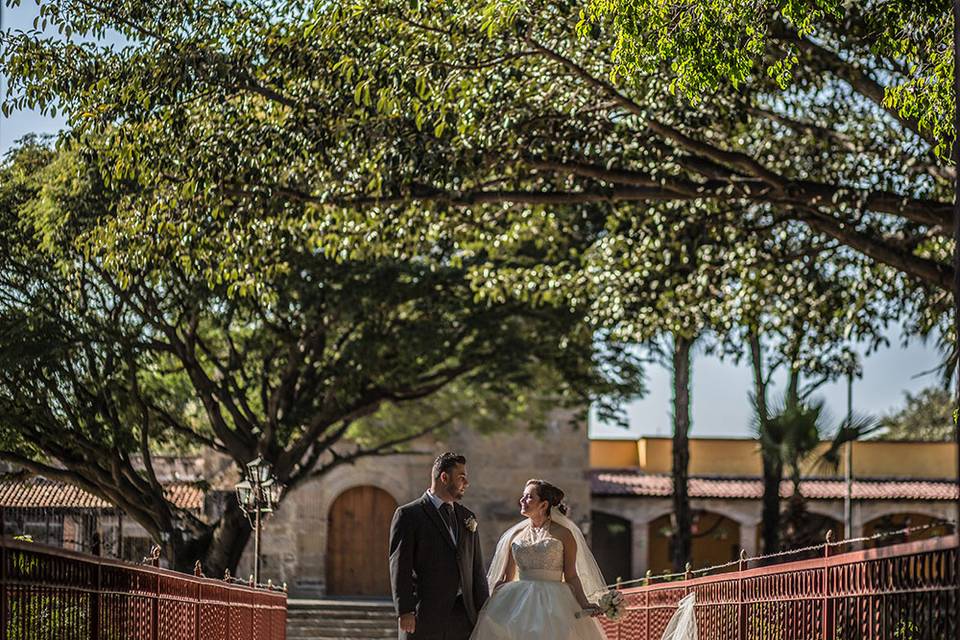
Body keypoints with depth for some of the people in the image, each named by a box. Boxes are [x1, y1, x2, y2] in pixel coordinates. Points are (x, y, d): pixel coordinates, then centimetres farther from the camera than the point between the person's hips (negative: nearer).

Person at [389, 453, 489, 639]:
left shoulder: (467, 517, 17)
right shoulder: (408, 515, -1)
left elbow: (476, 568, 17)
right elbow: (399, 566, -7)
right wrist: (404, 611, -15)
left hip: (463, 617, 5)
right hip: (423, 617, -5)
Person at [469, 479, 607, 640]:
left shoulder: (563, 534, 3)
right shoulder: (515, 535, 12)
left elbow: (571, 576, -1)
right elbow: (505, 579, 14)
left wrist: (584, 604, -14)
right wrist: (488, 605, 5)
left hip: (554, 604, -3)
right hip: (520, 602, 3)